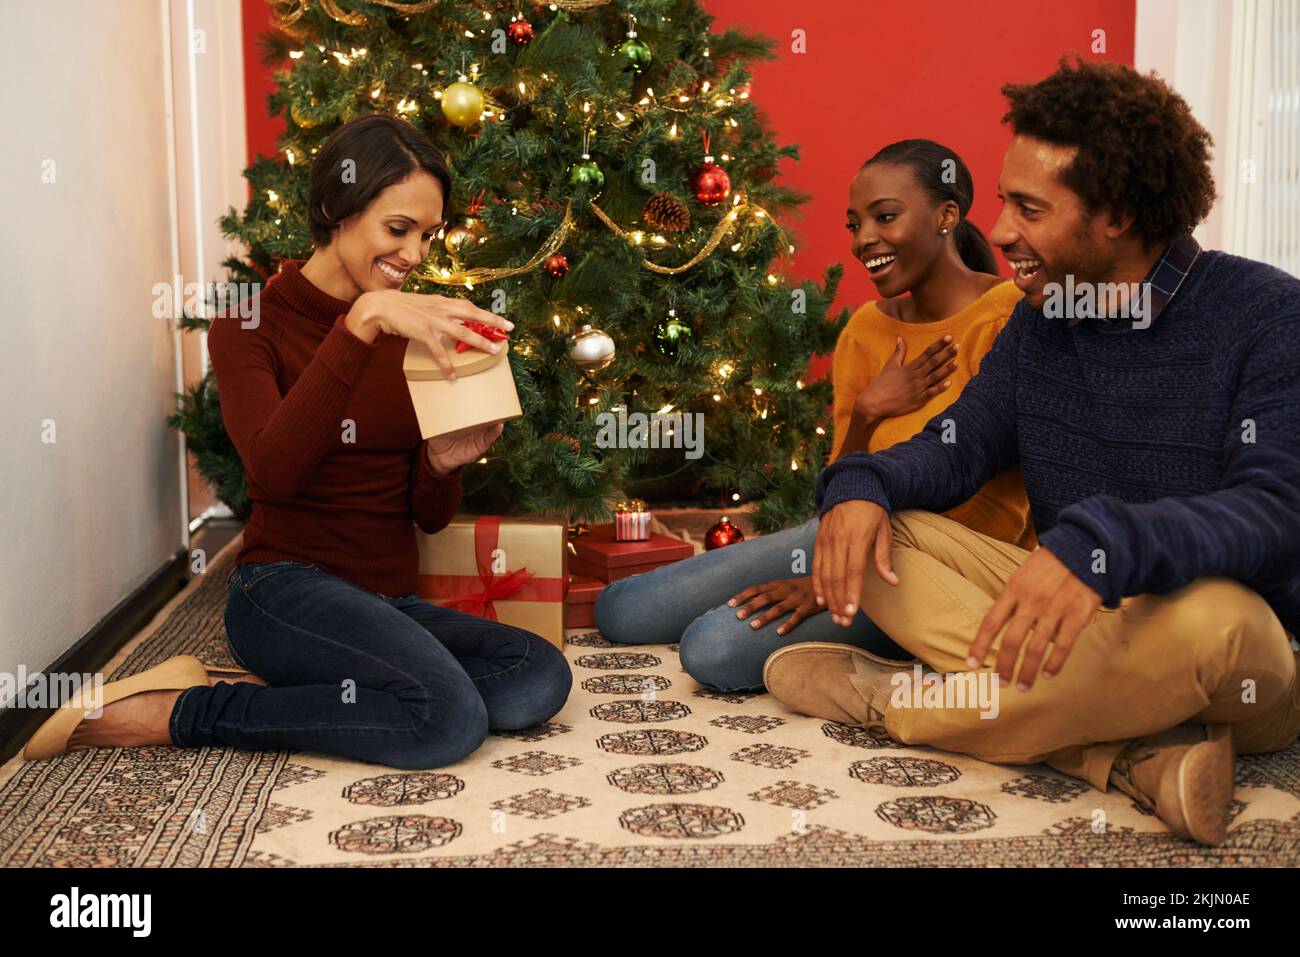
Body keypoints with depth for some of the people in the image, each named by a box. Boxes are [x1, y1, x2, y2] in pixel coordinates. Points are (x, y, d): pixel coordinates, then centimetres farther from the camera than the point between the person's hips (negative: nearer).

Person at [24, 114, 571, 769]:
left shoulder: (415, 332, 12)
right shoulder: (252, 322, -3)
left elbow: (430, 517, 12)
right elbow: (274, 471, -24)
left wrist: (442, 464, -11)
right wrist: (362, 322, -31)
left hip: (392, 604, 6)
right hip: (287, 589, -6)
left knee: (541, 678, -21)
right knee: (449, 718, -31)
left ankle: (276, 690, -12)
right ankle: (177, 713, -13)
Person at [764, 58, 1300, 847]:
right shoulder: (1040, 318, 5)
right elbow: (961, 444, 3)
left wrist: (1102, 544, -46)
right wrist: (864, 483, -20)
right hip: (1068, 607, 6)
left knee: (1207, 618, -41)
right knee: (873, 527, -10)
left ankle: (890, 701, -17)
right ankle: (1132, 756, -25)